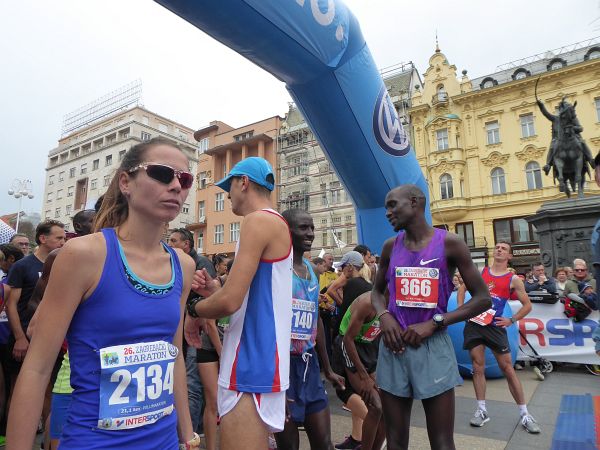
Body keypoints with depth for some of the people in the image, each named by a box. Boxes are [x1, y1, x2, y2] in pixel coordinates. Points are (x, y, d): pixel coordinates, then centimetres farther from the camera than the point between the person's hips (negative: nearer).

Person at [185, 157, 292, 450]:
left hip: (251, 366, -10)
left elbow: (229, 302, -22)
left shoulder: (259, 220, -14)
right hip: (258, 362, 10)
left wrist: (195, 311, -2)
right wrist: (214, 291, 9)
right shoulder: (276, 225, 16)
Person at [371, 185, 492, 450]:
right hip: (394, 346, 3)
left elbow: (483, 299, -4)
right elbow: (377, 291, 17)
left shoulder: (450, 243, -6)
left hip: (433, 346, -3)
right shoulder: (390, 247, 5)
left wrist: (434, 323, -14)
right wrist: (384, 315, -5)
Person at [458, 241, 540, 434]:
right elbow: (462, 289, 16)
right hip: (474, 324, 2)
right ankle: (482, 411, 17)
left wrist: (511, 320, -3)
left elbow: (527, 305, 7)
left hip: (495, 326, -2)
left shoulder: (513, 279, 0)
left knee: (508, 369, 2)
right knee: (478, 368, 6)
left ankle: (525, 414, 15)